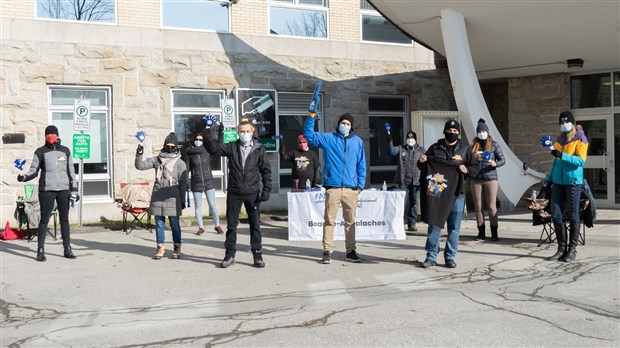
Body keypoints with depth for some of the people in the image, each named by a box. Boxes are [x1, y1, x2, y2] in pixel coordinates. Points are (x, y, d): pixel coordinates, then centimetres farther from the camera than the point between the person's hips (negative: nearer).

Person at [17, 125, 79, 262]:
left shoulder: (65, 151, 13)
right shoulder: (40, 152, 5)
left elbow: (71, 171, 15)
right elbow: (34, 170, 2)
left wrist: (74, 189, 9)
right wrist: (24, 177, -18)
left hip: (64, 189, 3)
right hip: (47, 190, -3)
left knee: (65, 220, 7)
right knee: (44, 220, -4)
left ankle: (67, 249, 14)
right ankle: (40, 251, 0)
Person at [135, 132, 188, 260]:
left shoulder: (180, 163, 2)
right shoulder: (157, 159, 9)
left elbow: (183, 183, 1)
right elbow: (140, 166, 5)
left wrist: (182, 200, -2)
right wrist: (139, 155, -12)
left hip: (172, 198, -3)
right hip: (158, 197, 3)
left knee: (174, 224, 2)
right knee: (159, 224, 7)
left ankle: (177, 248, 11)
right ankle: (160, 248, 16)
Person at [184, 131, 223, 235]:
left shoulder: (208, 150, 1)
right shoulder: (189, 152, 0)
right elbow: (186, 168, 2)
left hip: (208, 182, 0)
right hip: (196, 183, 0)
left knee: (212, 205, 0)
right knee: (198, 206, 7)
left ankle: (217, 225, 11)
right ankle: (201, 227, 15)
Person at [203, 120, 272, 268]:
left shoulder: (259, 149, 1)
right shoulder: (232, 147, 3)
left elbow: (266, 170, 2)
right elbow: (215, 149, -6)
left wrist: (266, 189, -6)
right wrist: (209, 139, -27)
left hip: (252, 193, -1)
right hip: (234, 193, 1)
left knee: (255, 224, 5)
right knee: (231, 224, 7)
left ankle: (257, 255, 14)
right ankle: (230, 254, 17)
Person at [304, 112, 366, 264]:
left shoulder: (358, 141, 12)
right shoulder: (328, 138, 9)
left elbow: (361, 165, 12)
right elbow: (309, 135, 2)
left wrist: (361, 184, 4)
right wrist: (311, 117, -9)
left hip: (351, 189, 2)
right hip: (332, 187, -1)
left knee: (350, 221, 8)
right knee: (329, 220, -2)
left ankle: (351, 251, 16)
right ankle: (327, 251, 3)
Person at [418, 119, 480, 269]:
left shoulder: (464, 149, 6)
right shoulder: (435, 148, 5)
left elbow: (476, 167, 11)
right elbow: (424, 168, 14)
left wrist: (467, 170, -9)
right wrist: (422, 162, -8)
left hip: (456, 194, 1)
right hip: (437, 193, 0)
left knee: (454, 228, 6)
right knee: (434, 225, 2)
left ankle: (450, 257, 16)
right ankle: (431, 256, 11)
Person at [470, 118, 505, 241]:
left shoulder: (494, 144, 5)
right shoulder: (474, 145, 12)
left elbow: (502, 159, 3)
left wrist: (495, 164, -17)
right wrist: (474, 158, -9)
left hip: (490, 178, -3)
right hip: (476, 179, 3)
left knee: (491, 206, -5)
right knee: (478, 207, 4)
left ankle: (494, 233, 1)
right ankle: (481, 232, 11)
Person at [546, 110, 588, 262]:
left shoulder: (580, 139, -2)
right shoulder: (559, 140, 16)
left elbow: (581, 161, -14)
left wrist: (562, 155, -23)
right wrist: (549, 179, 17)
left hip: (573, 181, -6)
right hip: (558, 182, 6)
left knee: (573, 216, -1)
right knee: (556, 215, 2)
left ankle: (572, 250, 5)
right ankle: (561, 248, 10)